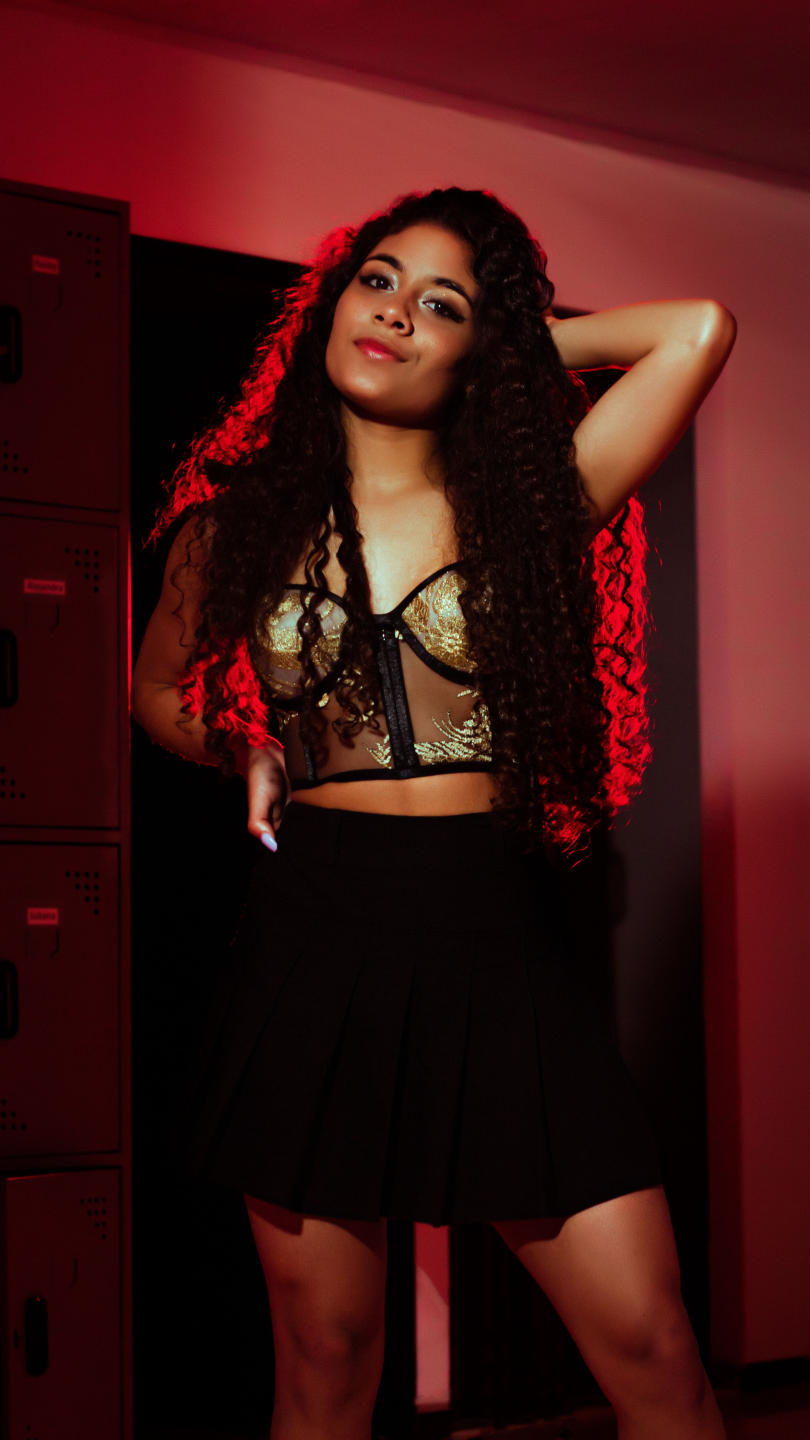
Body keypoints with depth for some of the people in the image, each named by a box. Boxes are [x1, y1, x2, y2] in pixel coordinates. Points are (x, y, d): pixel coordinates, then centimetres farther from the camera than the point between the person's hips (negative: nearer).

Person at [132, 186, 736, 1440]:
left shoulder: (531, 504, 4)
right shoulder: (243, 520, 9)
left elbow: (701, 332, -5)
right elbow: (161, 694, 27)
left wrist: (532, 341, 7)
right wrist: (259, 760, 10)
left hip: (498, 955, -1)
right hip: (311, 946, 1)